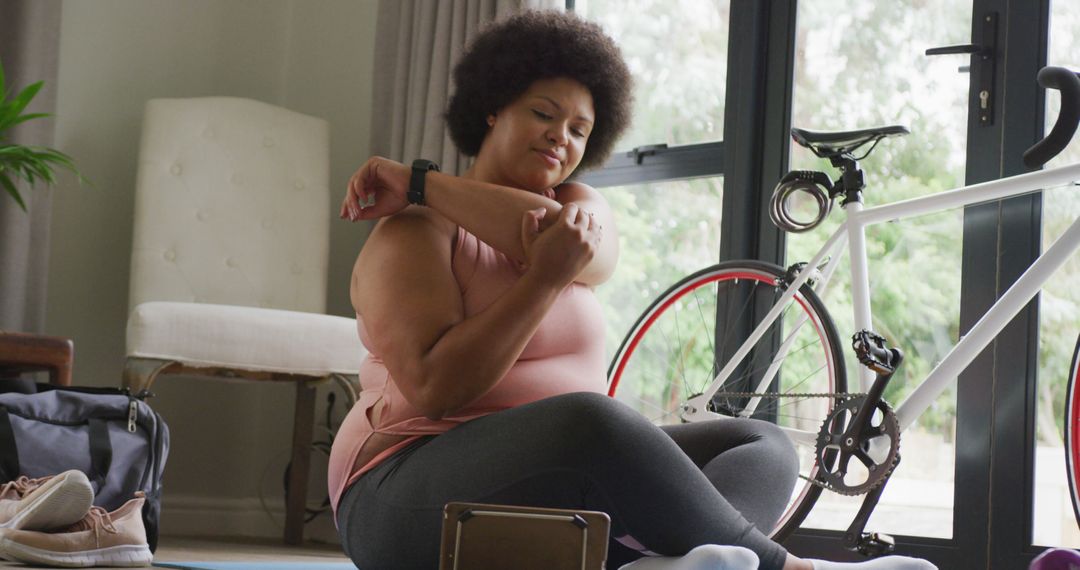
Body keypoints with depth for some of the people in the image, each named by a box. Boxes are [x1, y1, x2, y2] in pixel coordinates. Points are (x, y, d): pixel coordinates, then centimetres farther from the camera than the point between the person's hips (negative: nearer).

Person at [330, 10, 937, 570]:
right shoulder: (417, 234, -3)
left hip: (565, 499, 7)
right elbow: (435, 389, -19)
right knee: (593, 419, -36)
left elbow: (574, 247, -13)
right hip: (417, 496, -7)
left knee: (765, 445, -9)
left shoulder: (581, 206, 14)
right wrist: (547, 276, -24)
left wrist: (419, 183, -8)